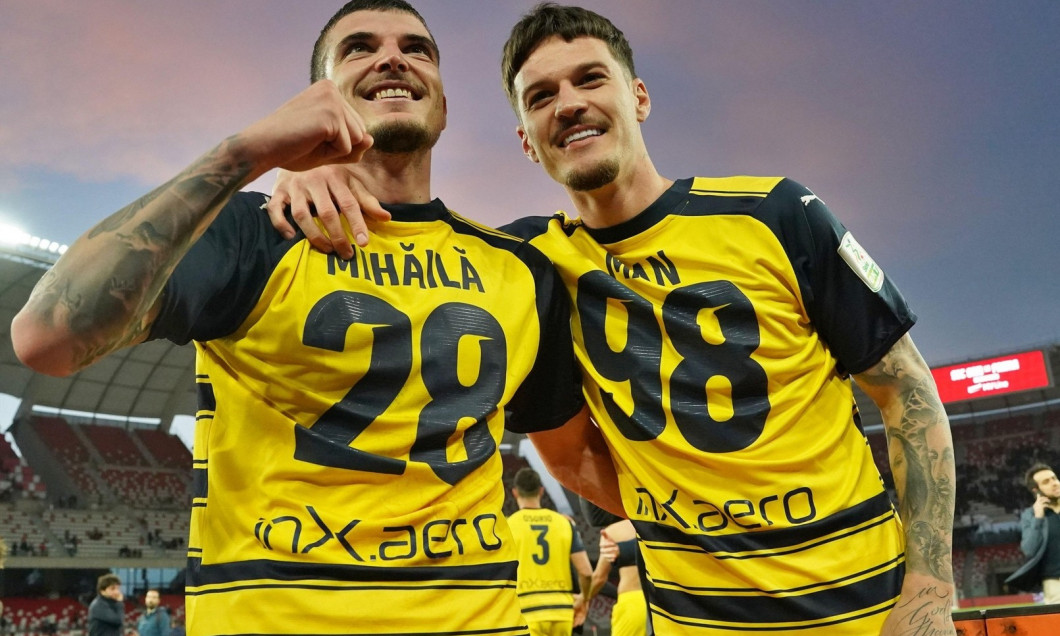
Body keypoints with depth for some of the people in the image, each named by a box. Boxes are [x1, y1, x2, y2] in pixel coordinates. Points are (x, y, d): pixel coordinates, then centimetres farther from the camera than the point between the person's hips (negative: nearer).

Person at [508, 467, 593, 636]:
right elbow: (586, 572, 2)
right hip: (561, 609, 3)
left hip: (527, 611, -3)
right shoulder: (565, 522, 7)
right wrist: (583, 599, 21)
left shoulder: (508, 525, -1)